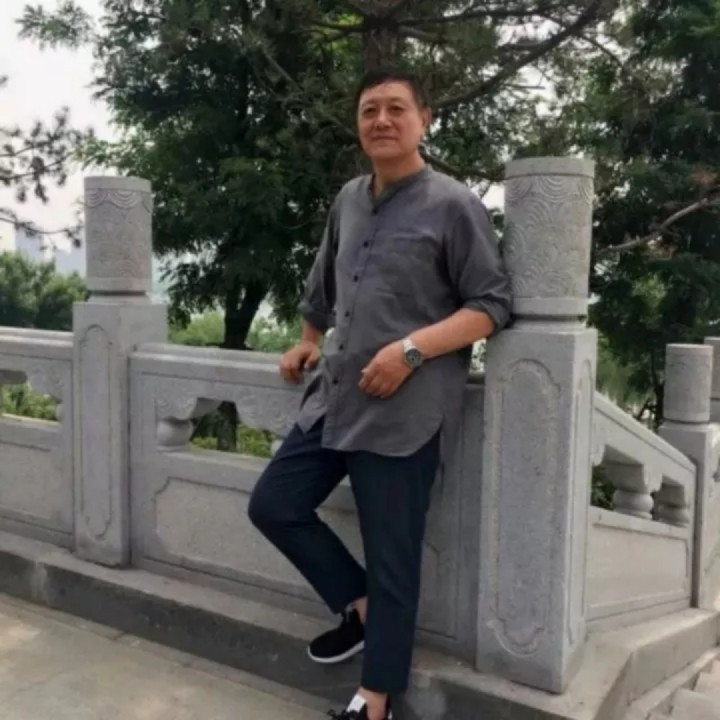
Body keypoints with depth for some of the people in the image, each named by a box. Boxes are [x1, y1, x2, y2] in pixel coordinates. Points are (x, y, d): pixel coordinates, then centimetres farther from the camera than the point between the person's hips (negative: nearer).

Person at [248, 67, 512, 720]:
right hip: (333, 401, 7)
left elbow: (492, 305, -10)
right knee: (273, 505, 10)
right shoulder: (348, 200, 13)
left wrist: (412, 348, -21)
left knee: (391, 558, 1)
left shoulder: (454, 205, -6)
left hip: (404, 414, -7)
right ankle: (359, 606, 27)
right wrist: (308, 343, 28)